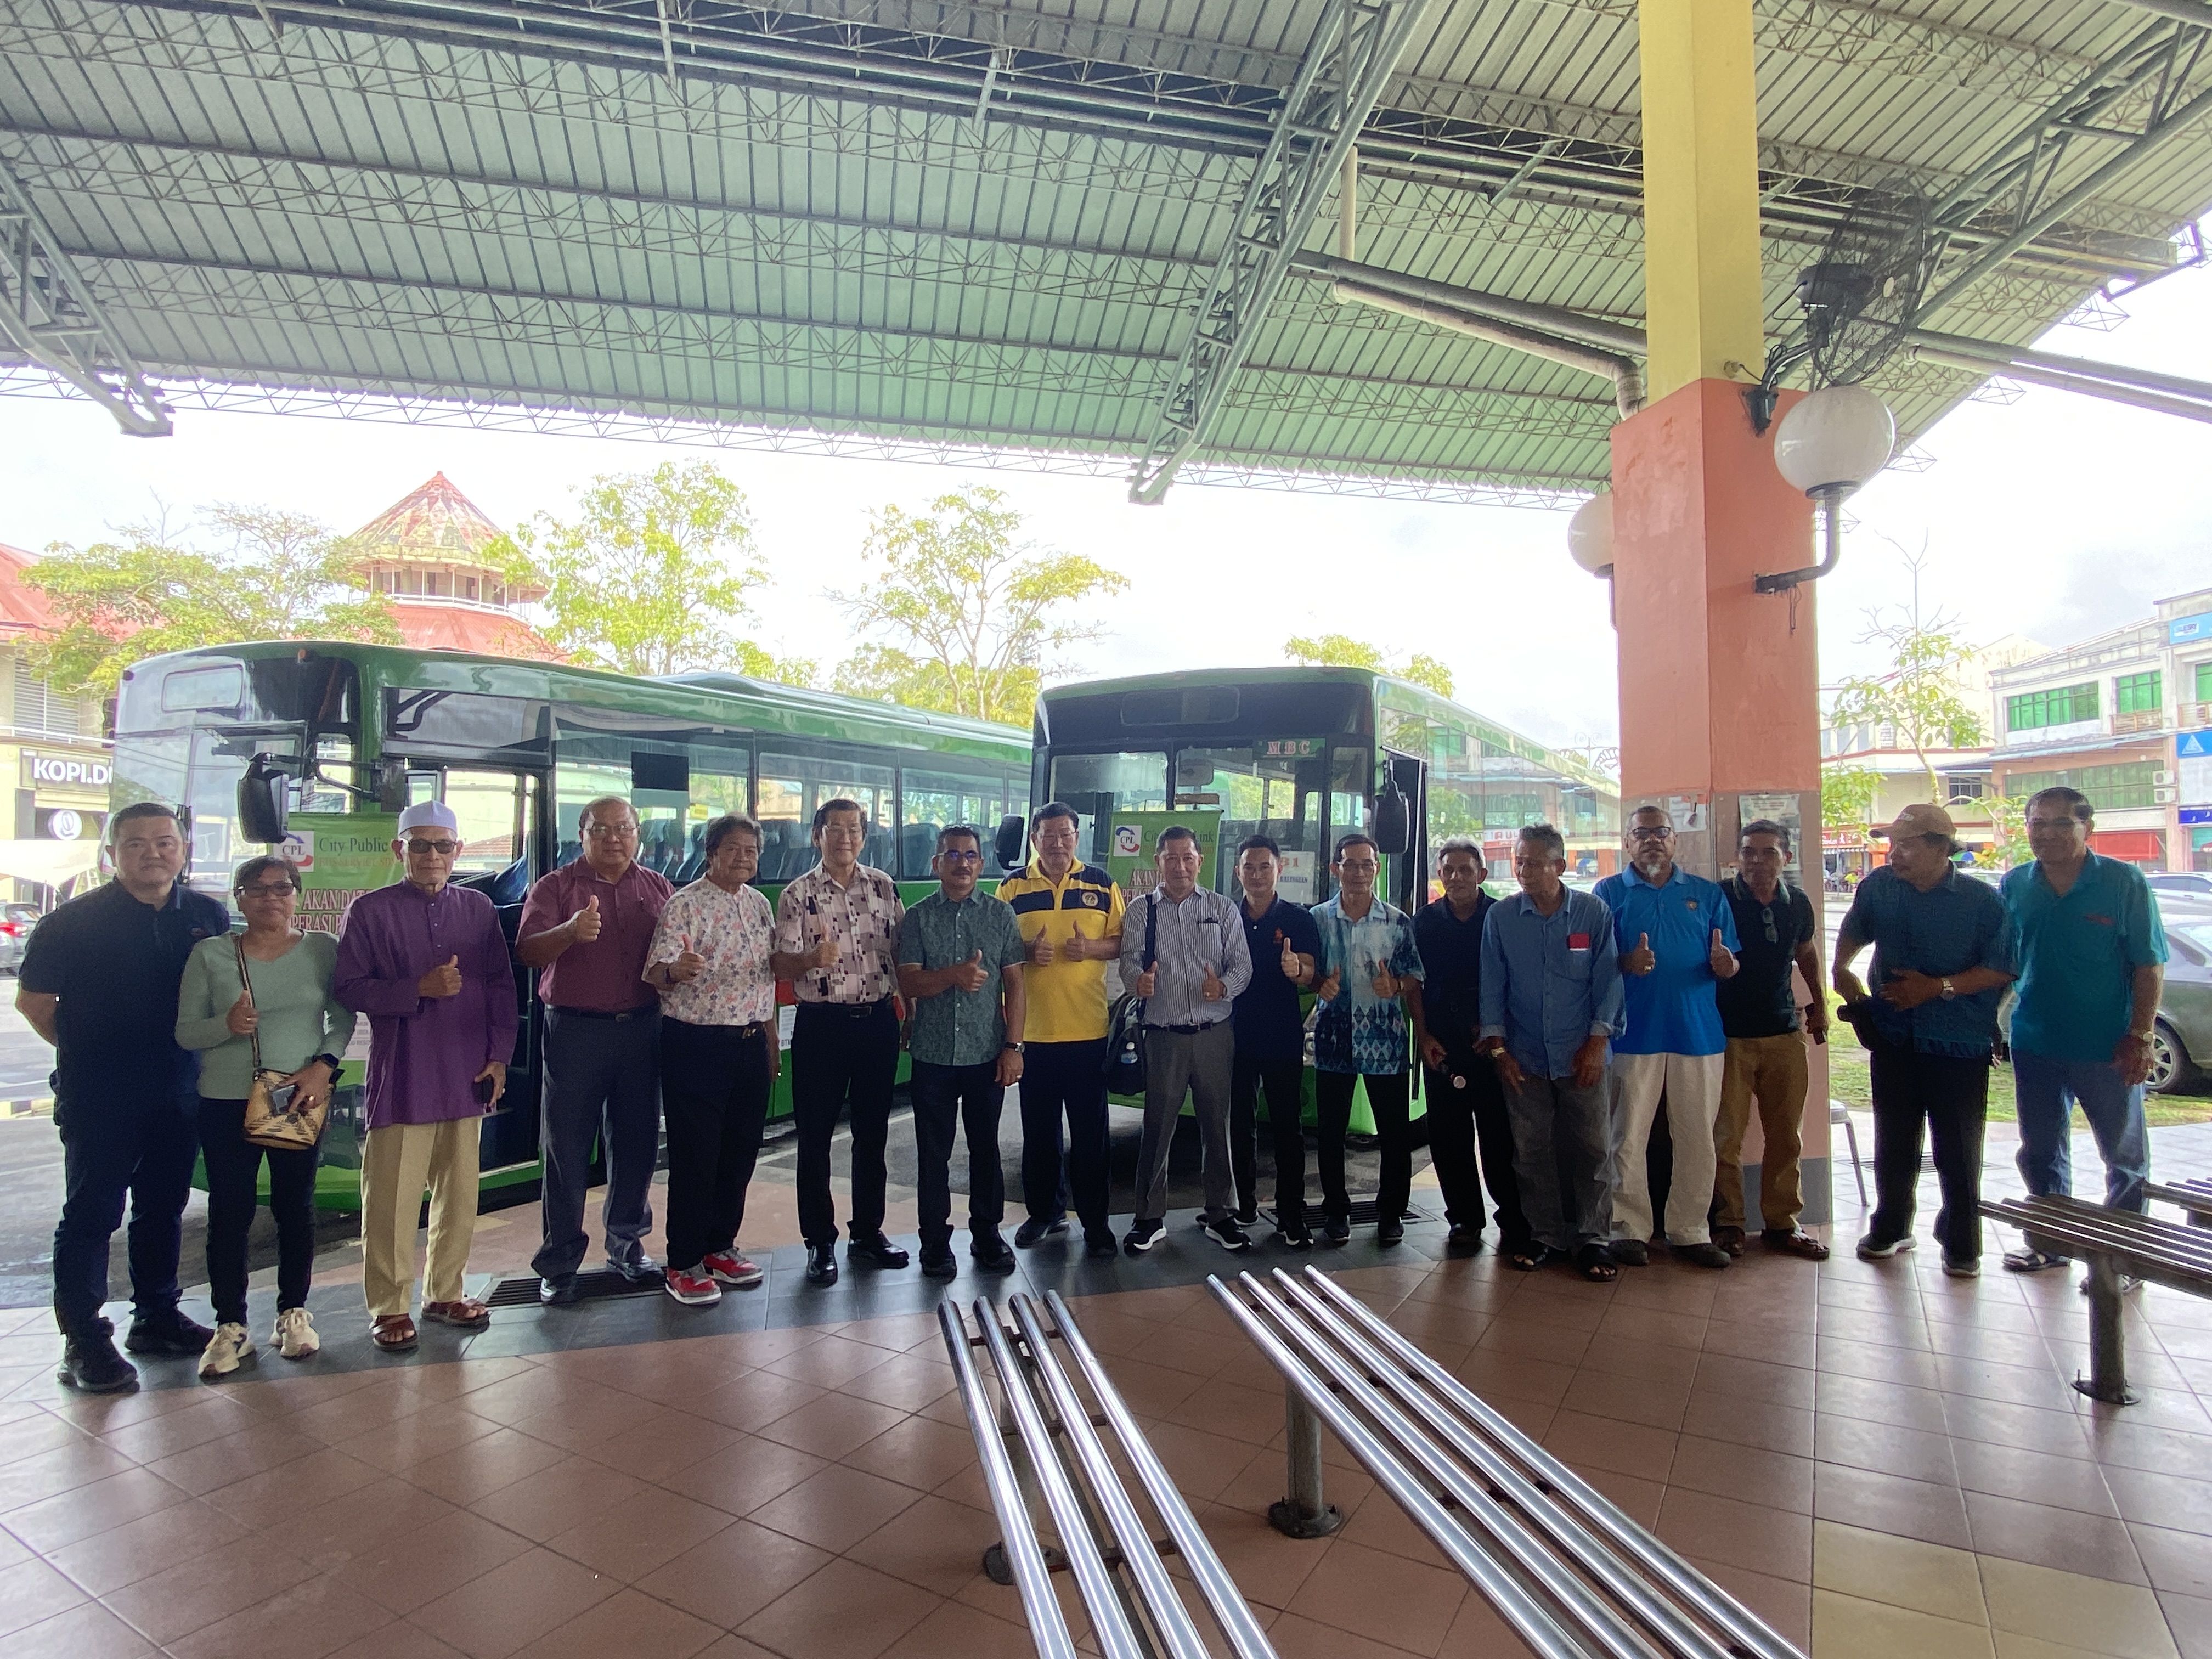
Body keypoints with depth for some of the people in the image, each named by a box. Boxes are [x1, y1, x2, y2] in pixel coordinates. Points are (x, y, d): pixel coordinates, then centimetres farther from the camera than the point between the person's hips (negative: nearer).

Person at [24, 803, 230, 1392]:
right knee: (91, 1215, 2)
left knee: (163, 1210, 14)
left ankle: (156, 1317, 28)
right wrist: (85, 1053, 0)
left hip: (178, 1094, 4)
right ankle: (84, 1341, 12)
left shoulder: (208, 917, 3)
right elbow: (32, 999, 0)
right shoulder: (76, 920, -8)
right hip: (98, 1099, -4)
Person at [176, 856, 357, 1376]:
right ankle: (231, 1325, 17)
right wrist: (227, 1025, -19)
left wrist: (324, 1065, -12)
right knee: (229, 1213, 4)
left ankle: (294, 1313, 23)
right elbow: (185, 1031, 1)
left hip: (301, 1098, 0)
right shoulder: (210, 954, 0)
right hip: (225, 1102, 0)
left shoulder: (322, 949, 0)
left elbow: (344, 1017, 3)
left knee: (295, 1208, 9)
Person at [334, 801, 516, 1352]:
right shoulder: (370, 910, -1)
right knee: (392, 1198, 2)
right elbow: (348, 988, -6)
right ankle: (390, 1306, 18)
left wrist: (499, 1055, 2)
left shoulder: (478, 909, 8)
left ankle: (445, 1293, 26)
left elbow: (502, 986, 8)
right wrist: (419, 989, -18)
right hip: (401, 1077, -3)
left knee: (459, 1192, 11)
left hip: (468, 1075, 3)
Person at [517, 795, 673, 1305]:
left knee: (636, 1143, 11)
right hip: (574, 1030, -3)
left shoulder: (658, 888, 11)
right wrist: (571, 931, -30)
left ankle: (627, 1245, 27)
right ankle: (559, 1262, 16)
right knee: (566, 1148, 3)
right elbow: (528, 951, -12)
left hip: (641, 1029, 3)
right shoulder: (554, 887, 1)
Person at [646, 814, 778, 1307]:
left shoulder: (760, 904, 10)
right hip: (696, 1045, -6)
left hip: (751, 1043, 6)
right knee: (695, 1156, 1)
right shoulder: (684, 905, -9)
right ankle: (684, 1264, 15)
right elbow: (656, 970, -20)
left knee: (740, 1152, 13)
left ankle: (720, 1247, 29)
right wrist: (674, 970, -43)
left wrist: (772, 1036, 17)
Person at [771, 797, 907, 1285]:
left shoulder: (883, 887, 6)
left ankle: (868, 1232, 27)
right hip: (821, 1025, -3)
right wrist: (813, 959, -29)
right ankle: (820, 1242, 19)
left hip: (878, 1020, 3)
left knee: (873, 1132, 12)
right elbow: (783, 966, -8)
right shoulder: (798, 894, -4)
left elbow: (901, 953, 11)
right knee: (816, 1136, 5)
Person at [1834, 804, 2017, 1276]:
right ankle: (1890, 1229, 29)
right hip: (1894, 1037, 3)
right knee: (1893, 1142, 14)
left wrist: (1938, 987, -19)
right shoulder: (1878, 887, 1)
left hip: (1959, 1042, -3)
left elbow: (2002, 970, -10)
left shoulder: (1982, 901, -9)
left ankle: (1961, 1245, 21)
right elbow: (1854, 931, 19)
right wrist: (1842, 968, 4)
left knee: (1958, 1149, 5)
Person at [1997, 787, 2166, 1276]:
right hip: (2034, 1044, 3)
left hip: (2107, 1047, -3)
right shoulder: (2014, 885, 2)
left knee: (2125, 1153, 10)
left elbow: (2150, 965, -7)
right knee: (2041, 1150, 14)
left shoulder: (2123, 882, -7)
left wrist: (2139, 1037, -12)